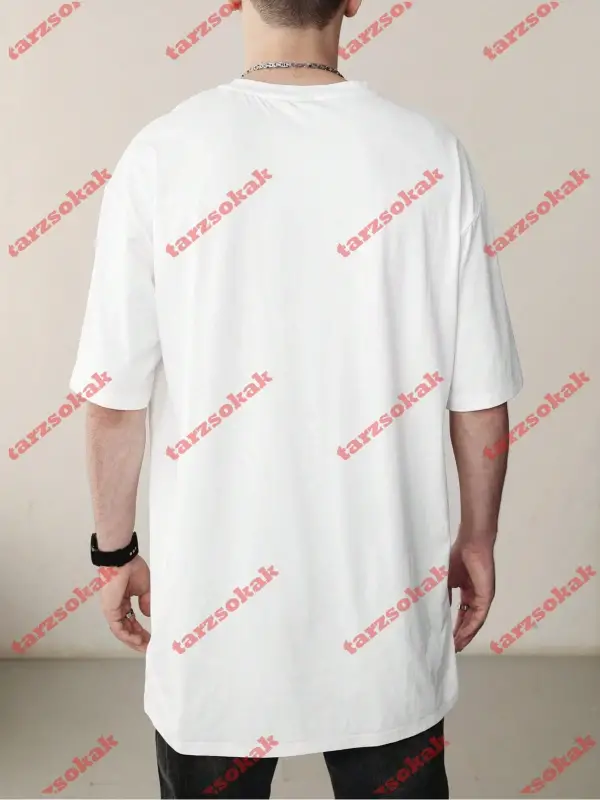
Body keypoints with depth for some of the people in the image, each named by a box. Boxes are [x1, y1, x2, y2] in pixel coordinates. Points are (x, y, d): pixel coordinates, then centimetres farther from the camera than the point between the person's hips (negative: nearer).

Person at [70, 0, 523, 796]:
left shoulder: (163, 153, -10)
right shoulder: (430, 155, -8)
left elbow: (116, 397, -8)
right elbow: (478, 396, -4)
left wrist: (116, 548, 7)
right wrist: (478, 538, 11)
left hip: (216, 583, 0)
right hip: (386, 584, 1)